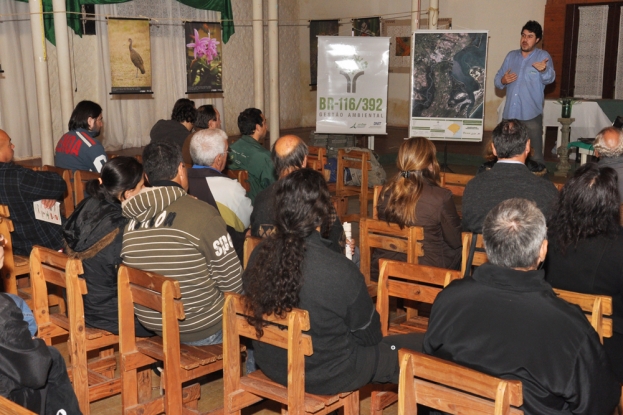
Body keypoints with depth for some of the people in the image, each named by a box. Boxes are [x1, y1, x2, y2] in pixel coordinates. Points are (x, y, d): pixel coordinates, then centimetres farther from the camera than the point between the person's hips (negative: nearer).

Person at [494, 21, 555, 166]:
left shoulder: (543, 56, -3)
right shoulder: (511, 56, 12)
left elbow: (550, 79, -20)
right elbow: (497, 79, 13)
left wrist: (544, 70, -43)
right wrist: (503, 81, -11)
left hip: (531, 115, -5)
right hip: (510, 114, 5)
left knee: (535, 156, -2)